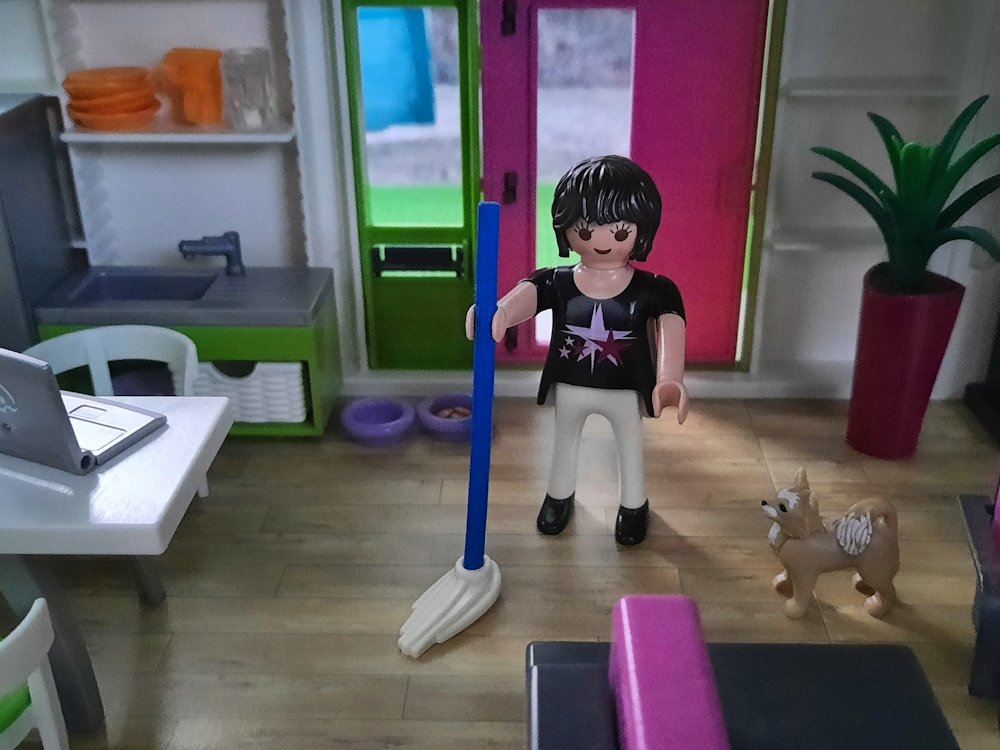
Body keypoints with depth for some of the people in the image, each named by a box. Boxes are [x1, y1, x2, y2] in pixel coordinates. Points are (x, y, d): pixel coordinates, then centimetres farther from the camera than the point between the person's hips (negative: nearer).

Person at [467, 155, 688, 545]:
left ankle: (633, 504, 49)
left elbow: (670, 329, -35)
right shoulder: (555, 282, -18)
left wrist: (670, 378, -55)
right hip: (570, 385, 2)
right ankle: (560, 495, 53)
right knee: (565, 439, 25)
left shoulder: (653, 290, -20)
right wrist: (499, 312, -64)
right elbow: (525, 294, -37)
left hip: (626, 389, -1)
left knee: (630, 443, 22)